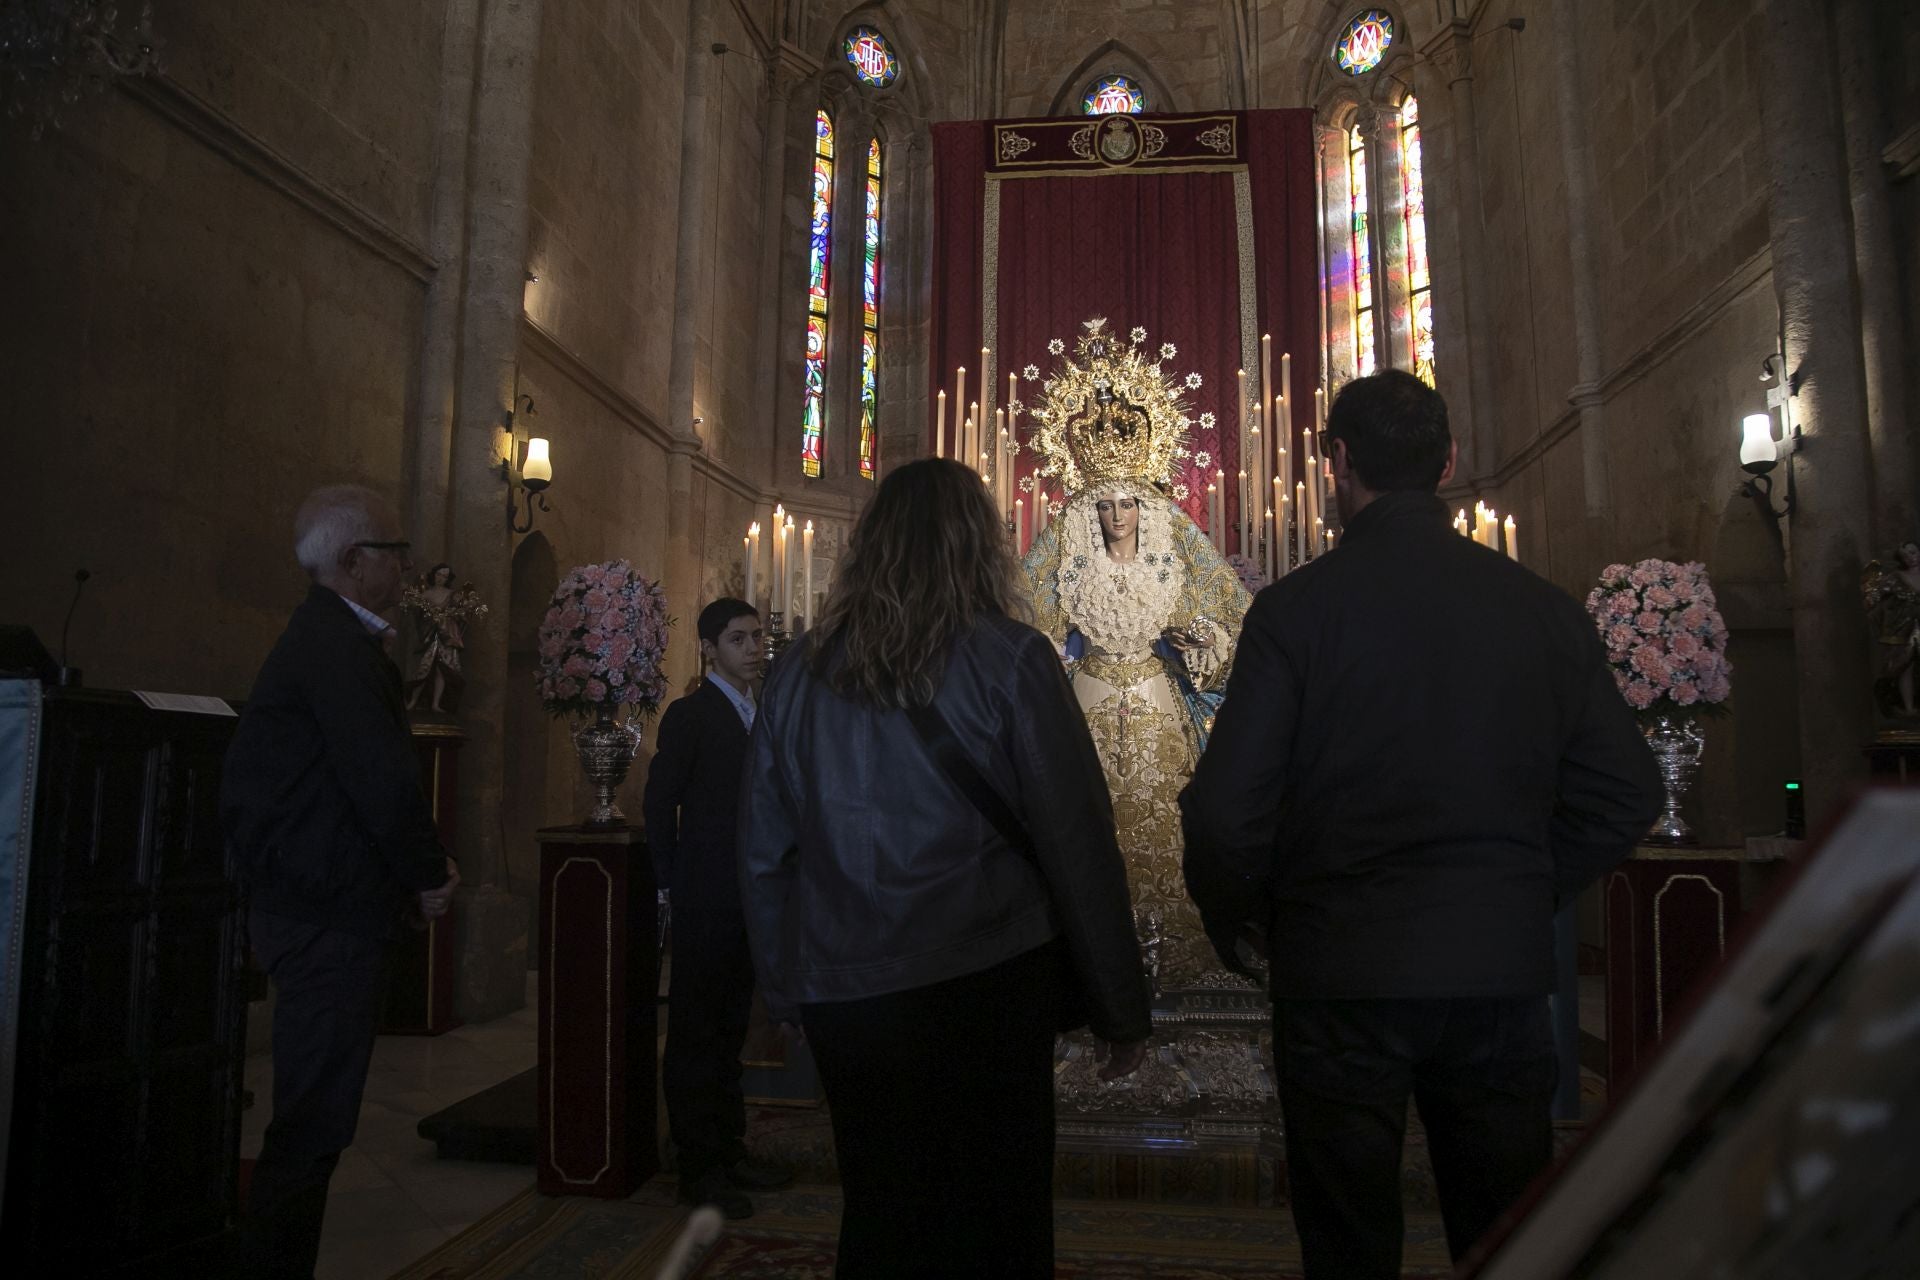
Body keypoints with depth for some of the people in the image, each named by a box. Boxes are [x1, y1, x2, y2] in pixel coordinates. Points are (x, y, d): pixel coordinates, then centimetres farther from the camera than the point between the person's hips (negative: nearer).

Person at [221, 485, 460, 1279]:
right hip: (332, 917, -11)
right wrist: (430, 876, -9)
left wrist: (419, 867, 12)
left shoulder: (327, 639, 15)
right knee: (314, 1124, -1)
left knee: (313, 1120, 19)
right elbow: (382, 778, -23)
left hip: (314, 910, 11)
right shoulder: (338, 647, -18)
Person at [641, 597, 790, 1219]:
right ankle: (699, 1168, 14)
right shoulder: (690, 714, -10)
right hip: (706, 904, -7)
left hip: (749, 901, 7)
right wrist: (678, 884, -9)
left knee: (729, 1028, 16)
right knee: (696, 1034, 4)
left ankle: (729, 1150, 28)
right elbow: (660, 804, -10)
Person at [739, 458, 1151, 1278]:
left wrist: (789, 992, 18)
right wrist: (1119, 1008, 0)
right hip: (984, 993, -4)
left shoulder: (800, 671, 2)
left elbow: (764, 855, 8)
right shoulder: (1009, 660, -9)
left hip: (843, 1002, 4)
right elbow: (1077, 843, -9)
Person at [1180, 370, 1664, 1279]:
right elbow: (1628, 795, 4)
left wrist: (1233, 926, 4)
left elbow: (1226, 809, -15)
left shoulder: (1296, 607, -12)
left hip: (1340, 974, -3)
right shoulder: (1544, 608, 1)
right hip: (1502, 972, 4)